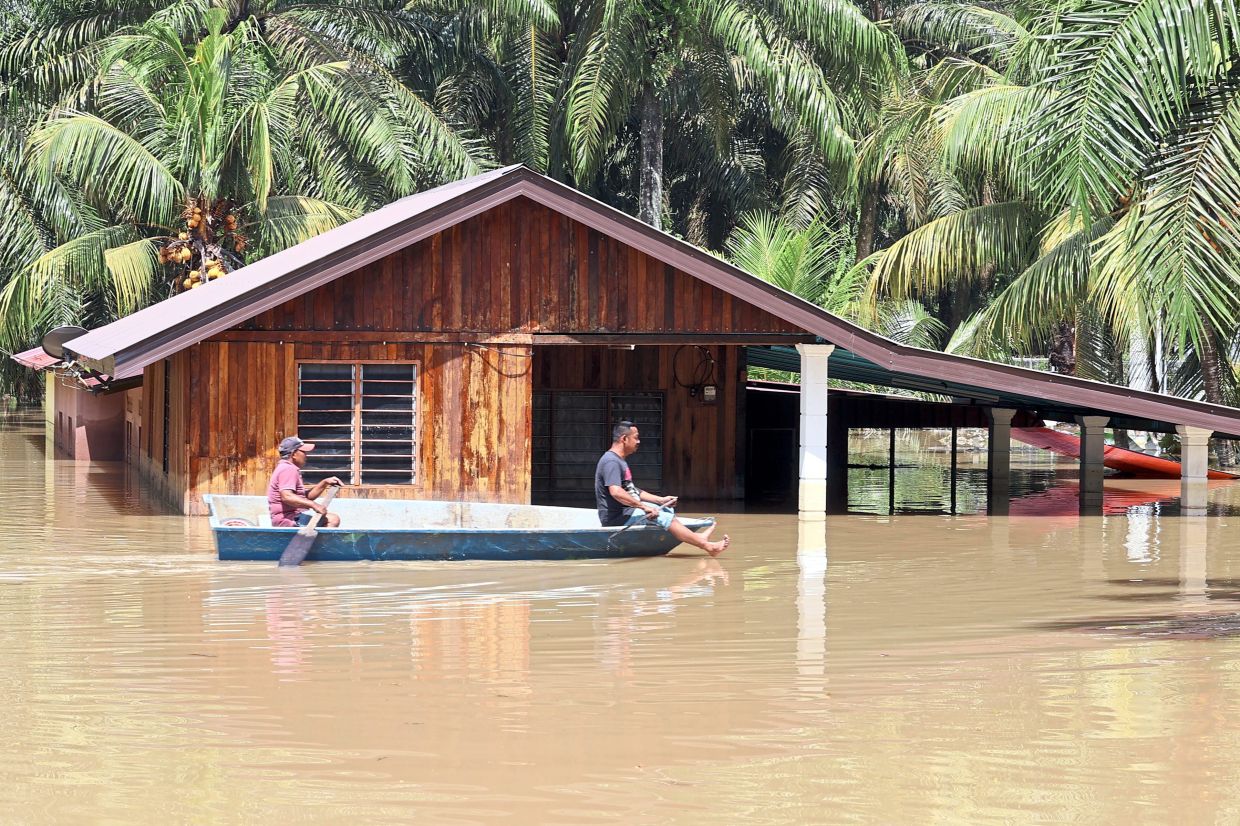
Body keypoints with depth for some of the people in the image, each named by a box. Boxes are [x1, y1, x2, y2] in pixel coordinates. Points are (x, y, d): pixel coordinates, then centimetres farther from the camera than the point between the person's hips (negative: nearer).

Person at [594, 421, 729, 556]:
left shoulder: (620, 461, 18)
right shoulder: (611, 461, -17)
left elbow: (631, 491, 22)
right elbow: (616, 492, -32)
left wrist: (660, 500, 11)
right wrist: (644, 507, -29)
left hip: (626, 512, 11)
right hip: (617, 518, -11)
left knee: (665, 510, 17)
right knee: (663, 516, -17)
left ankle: (696, 537, 7)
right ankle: (707, 546, -17)